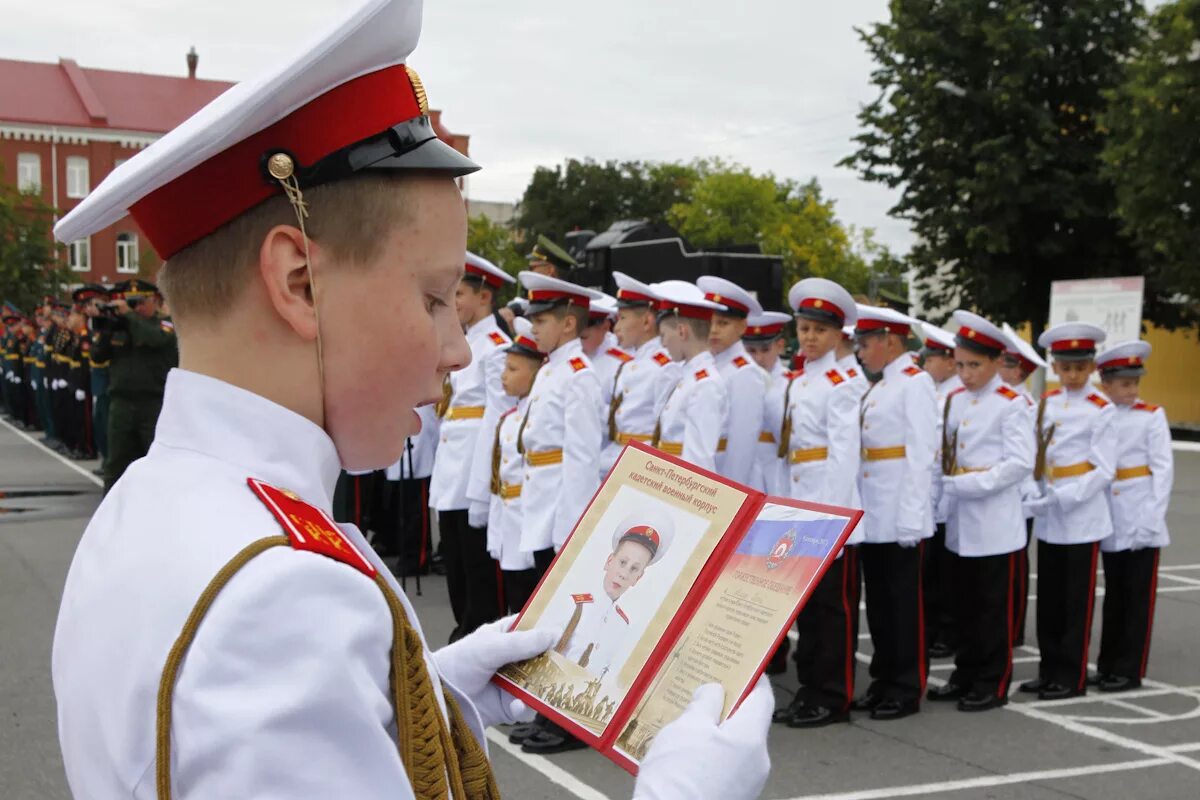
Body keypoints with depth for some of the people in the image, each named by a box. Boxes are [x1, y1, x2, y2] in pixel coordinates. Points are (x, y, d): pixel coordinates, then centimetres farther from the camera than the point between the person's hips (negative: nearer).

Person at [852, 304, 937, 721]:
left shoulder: (915, 383, -8)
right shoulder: (877, 387, 17)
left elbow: (921, 452, -14)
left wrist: (910, 517, -18)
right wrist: (858, 506, 10)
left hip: (900, 513, -8)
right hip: (871, 512, 8)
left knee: (905, 601, 1)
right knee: (878, 600, 13)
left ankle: (908, 688, 9)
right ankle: (884, 680, 22)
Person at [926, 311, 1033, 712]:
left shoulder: (1011, 404, -8)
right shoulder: (955, 400, 10)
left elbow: (1020, 463, -15)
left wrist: (971, 483, -19)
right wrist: (947, 485, -1)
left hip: (995, 523, -6)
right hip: (959, 521, 6)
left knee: (993, 607, 2)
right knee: (964, 603, 14)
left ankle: (993, 683, 12)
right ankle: (966, 675, 25)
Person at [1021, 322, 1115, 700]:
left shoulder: (1102, 410, -6)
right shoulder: (1046, 403, 8)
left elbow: (1104, 470, -11)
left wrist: (1062, 498, -19)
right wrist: (1038, 495, -4)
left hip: (1082, 517, -5)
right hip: (1048, 517, 5)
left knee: (1078, 600, 2)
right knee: (1049, 598, 10)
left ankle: (1073, 676, 10)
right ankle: (1050, 670, 20)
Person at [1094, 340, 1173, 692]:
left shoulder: (1152, 416, -3)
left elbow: (1164, 468, -7)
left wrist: (1153, 517, -14)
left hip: (1141, 521, -3)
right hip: (1111, 522, 3)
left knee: (1139, 596, 2)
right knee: (1114, 594, 12)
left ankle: (1130, 669, 8)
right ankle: (1108, 664, 20)